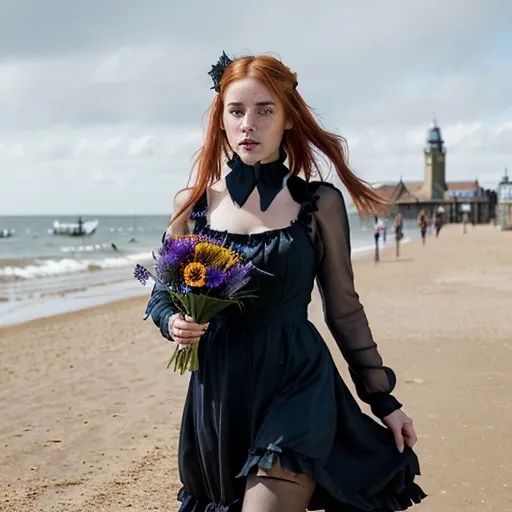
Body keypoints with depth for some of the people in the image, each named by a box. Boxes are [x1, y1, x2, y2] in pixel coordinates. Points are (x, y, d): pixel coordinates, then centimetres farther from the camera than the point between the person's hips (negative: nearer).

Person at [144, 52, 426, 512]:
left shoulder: (319, 203, -3)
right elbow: (161, 296, 11)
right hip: (219, 393, 3)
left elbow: (344, 309, 4)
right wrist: (174, 323, -12)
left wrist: (383, 399, 6)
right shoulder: (192, 204, 2)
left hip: (298, 389, -3)